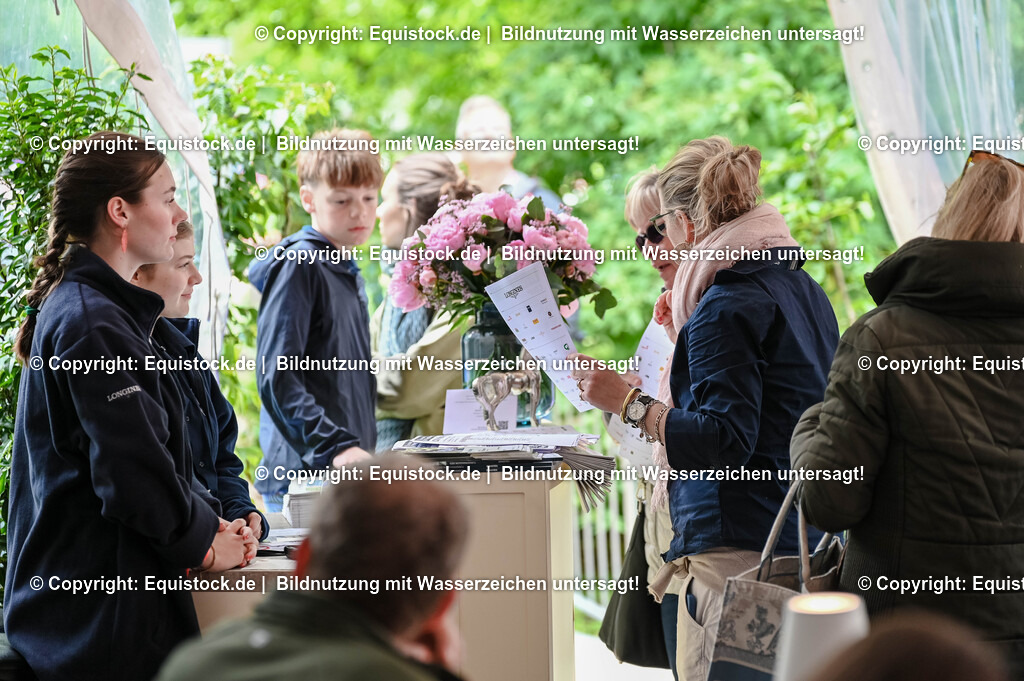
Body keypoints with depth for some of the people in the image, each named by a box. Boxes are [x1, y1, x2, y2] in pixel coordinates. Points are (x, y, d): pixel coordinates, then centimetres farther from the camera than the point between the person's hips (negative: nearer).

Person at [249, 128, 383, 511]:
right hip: (304, 474, -8)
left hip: (350, 468, 8)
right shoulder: (298, 264, -9)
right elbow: (277, 378, -17)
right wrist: (334, 448, -26)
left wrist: (360, 452, 16)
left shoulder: (348, 271, 18)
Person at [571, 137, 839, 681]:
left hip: (738, 546, -10)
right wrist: (689, 333, 30)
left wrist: (630, 404, -18)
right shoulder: (802, 288, 14)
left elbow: (728, 440, -22)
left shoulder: (727, 308, -15)